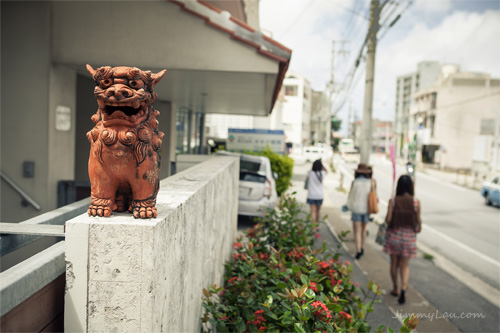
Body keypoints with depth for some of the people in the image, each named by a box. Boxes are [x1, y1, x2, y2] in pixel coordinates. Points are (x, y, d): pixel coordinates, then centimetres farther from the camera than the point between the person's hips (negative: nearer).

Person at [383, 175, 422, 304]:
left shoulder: (393, 201, -11)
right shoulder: (416, 202, -10)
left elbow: (388, 219, -14)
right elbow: (418, 220, -4)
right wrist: (419, 227, 17)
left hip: (394, 235, 0)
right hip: (409, 236, 0)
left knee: (394, 263, 17)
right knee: (405, 265, 12)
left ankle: (395, 289, 29)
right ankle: (403, 289, -7)